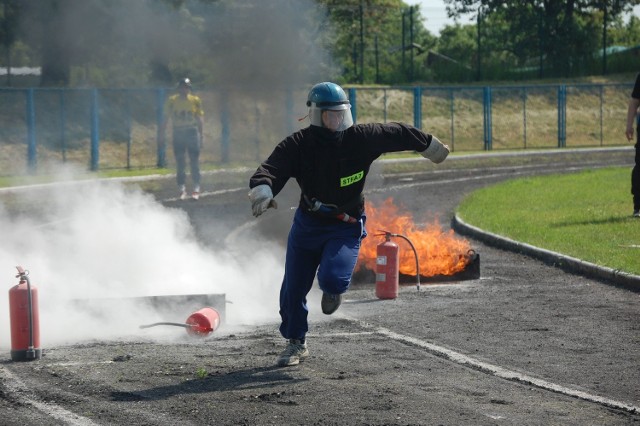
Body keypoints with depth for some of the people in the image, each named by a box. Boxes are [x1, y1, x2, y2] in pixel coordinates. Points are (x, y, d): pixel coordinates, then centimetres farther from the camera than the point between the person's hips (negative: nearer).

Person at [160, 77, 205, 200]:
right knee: (180, 163, 1)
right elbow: (166, 118, 5)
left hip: (192, 132, 0)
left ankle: (196, 189, 2)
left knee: (194, 162, -2)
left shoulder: (195, 101, 4)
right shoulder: (172, 101, 3)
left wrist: (201, 136, 4)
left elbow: (199, 120, 7)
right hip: (178, 134, 0)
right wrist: (162, 134, 1)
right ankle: (182, 189, 5)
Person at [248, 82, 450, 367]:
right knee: (294, 288, 6)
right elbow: (270, 170, -28)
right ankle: (295, 343, 31)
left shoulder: (362, 138, -14)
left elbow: (399, 134, 2)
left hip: (346, 227, -1)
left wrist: (431, 147, 16)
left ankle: (333, 289, 17)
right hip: (307, 223, 2)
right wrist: (262, 192, -51)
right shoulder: (297, 145, -16)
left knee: (331, 278, -24)